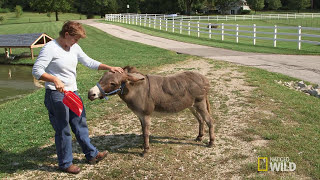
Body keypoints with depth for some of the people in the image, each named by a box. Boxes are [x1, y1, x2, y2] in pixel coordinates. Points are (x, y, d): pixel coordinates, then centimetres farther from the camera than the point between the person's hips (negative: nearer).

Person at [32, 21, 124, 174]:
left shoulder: (74, 48, 9)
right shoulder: (50, 48, -14)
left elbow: (89, 62, 14)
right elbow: (36, 71, -18)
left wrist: (109, 68, 6)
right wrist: (55, 79, -31)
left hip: (73, 92, 8)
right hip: (56, 94, -8)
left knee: (80, 124, 17)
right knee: (63, 130, 2)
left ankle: (91, 154, 32)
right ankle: (65, 163, 18)